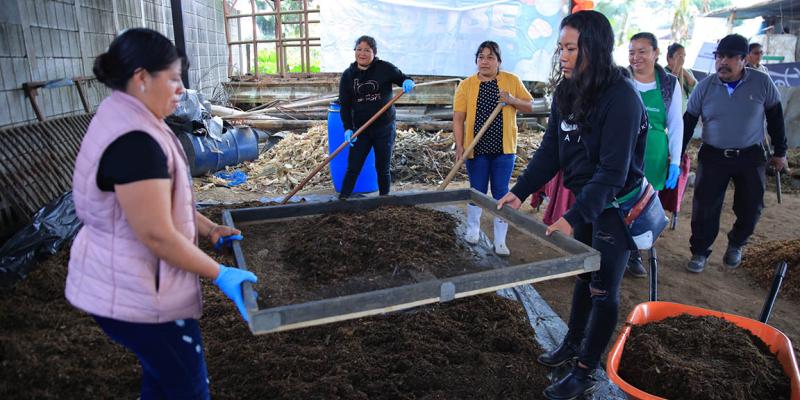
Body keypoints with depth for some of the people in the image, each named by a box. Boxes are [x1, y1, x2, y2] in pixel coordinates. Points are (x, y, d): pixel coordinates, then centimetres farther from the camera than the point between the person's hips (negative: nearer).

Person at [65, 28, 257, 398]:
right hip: (136, 293, -10)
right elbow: (158, 234, -28)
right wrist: (221, 274, -18)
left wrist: (209, 228, 13)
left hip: (129, 281, 10)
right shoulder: (134, 141, -28)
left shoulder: (123, 119, 6)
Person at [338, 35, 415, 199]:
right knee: (352, 167, 1)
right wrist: (347, 128, -10)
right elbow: (345, 105, 1)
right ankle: (342, 200, 7)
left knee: (383, 168, 9)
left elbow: (403, 78, 7)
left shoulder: (385, 68, -5)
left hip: (384, 128, -1)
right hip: (360, 130, 2)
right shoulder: (348, 75, 2)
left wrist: (408, 82, -18)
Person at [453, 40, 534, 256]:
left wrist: (512, 100, -13)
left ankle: (500, 241, 11)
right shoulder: (466, 85, 0)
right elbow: (458, 118, -3)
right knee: (477, 191, 10)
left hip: (504, 149, 0)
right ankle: (472, 228, 34)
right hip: (476, 149, 0)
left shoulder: (512, 81, 3)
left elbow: (530, 106, 7)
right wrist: (459, 146, -12)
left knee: (501, 194, 3)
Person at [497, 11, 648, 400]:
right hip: (586, 198, 7)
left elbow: (613, 171, -28)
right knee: (583, 274, 20)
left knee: (603, 288, 3)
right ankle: (573, 342, 39)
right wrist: (519, 192, -8)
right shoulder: (566, 93, -1)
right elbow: (549, 150, 1)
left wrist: (573, 217, -33)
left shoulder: (622, 98, -25)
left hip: (618, 204, -7)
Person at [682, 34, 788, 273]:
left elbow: (775, 117, 5)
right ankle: (700, 252, 15)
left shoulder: (762, 82, -5)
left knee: (750, 209, 7)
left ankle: (735, 246, 33)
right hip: (713, 156, 0)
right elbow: (688, 122, 2)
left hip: (750, 157, 1)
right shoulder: (705, 86, -5)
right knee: (705, 208, -3)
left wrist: (780, 152, 8)